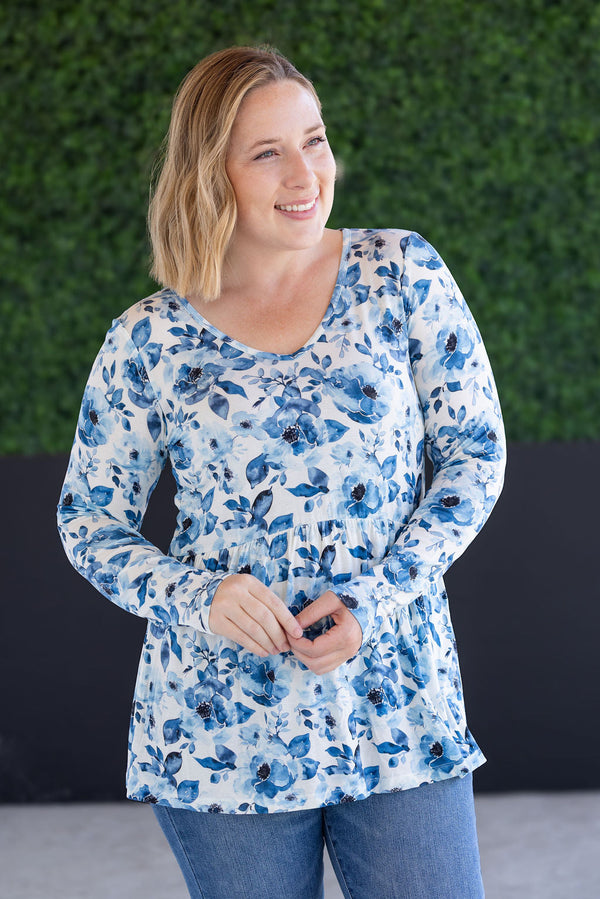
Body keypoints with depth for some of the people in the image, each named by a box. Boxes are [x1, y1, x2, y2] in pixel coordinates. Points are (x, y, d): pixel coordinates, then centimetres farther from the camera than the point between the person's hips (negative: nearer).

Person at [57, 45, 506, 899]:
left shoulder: (401, 273, 1)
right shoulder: (149, 341, -1)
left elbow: (475, 453, 2)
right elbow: (90, 521, 6)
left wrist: (377, 597, -10)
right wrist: (198, 595, -13)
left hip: (399, 702, 0)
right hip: (222, 726, 0)